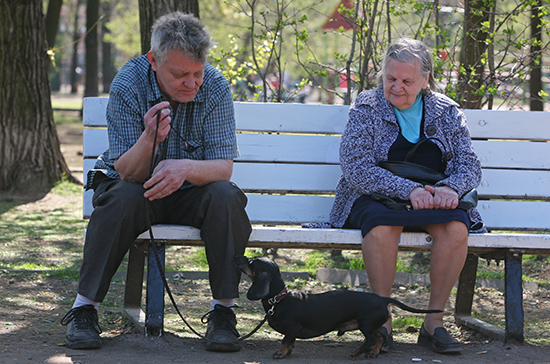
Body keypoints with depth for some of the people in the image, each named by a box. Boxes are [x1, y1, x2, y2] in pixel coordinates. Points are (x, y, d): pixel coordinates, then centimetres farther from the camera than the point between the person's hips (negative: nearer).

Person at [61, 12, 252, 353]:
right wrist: (149, 139, -43)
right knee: (122, 199, -34)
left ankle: (223, 311, -21)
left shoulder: (215, 88, -15)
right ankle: (85, 307, -25)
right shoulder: (128, 85, -19)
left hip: (189, 193, 1)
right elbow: (127, 173, -21)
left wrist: (186, 168, -41)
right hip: (138, 186, -1)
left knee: (225, 197, -30)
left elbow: (223, 167, -18)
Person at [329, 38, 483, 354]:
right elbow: (356, 167, -12)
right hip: (375, 198, -2)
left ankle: (434, 322, -20)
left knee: (456, 228, -32)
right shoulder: (366, 109, 0)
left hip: (433, 200, 2)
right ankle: (382, 321, -24)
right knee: (382, 227, -38)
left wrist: (451, 187, -19)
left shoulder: (447, 112, 10)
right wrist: (408, 189, -26)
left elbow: (470, 164, 6)